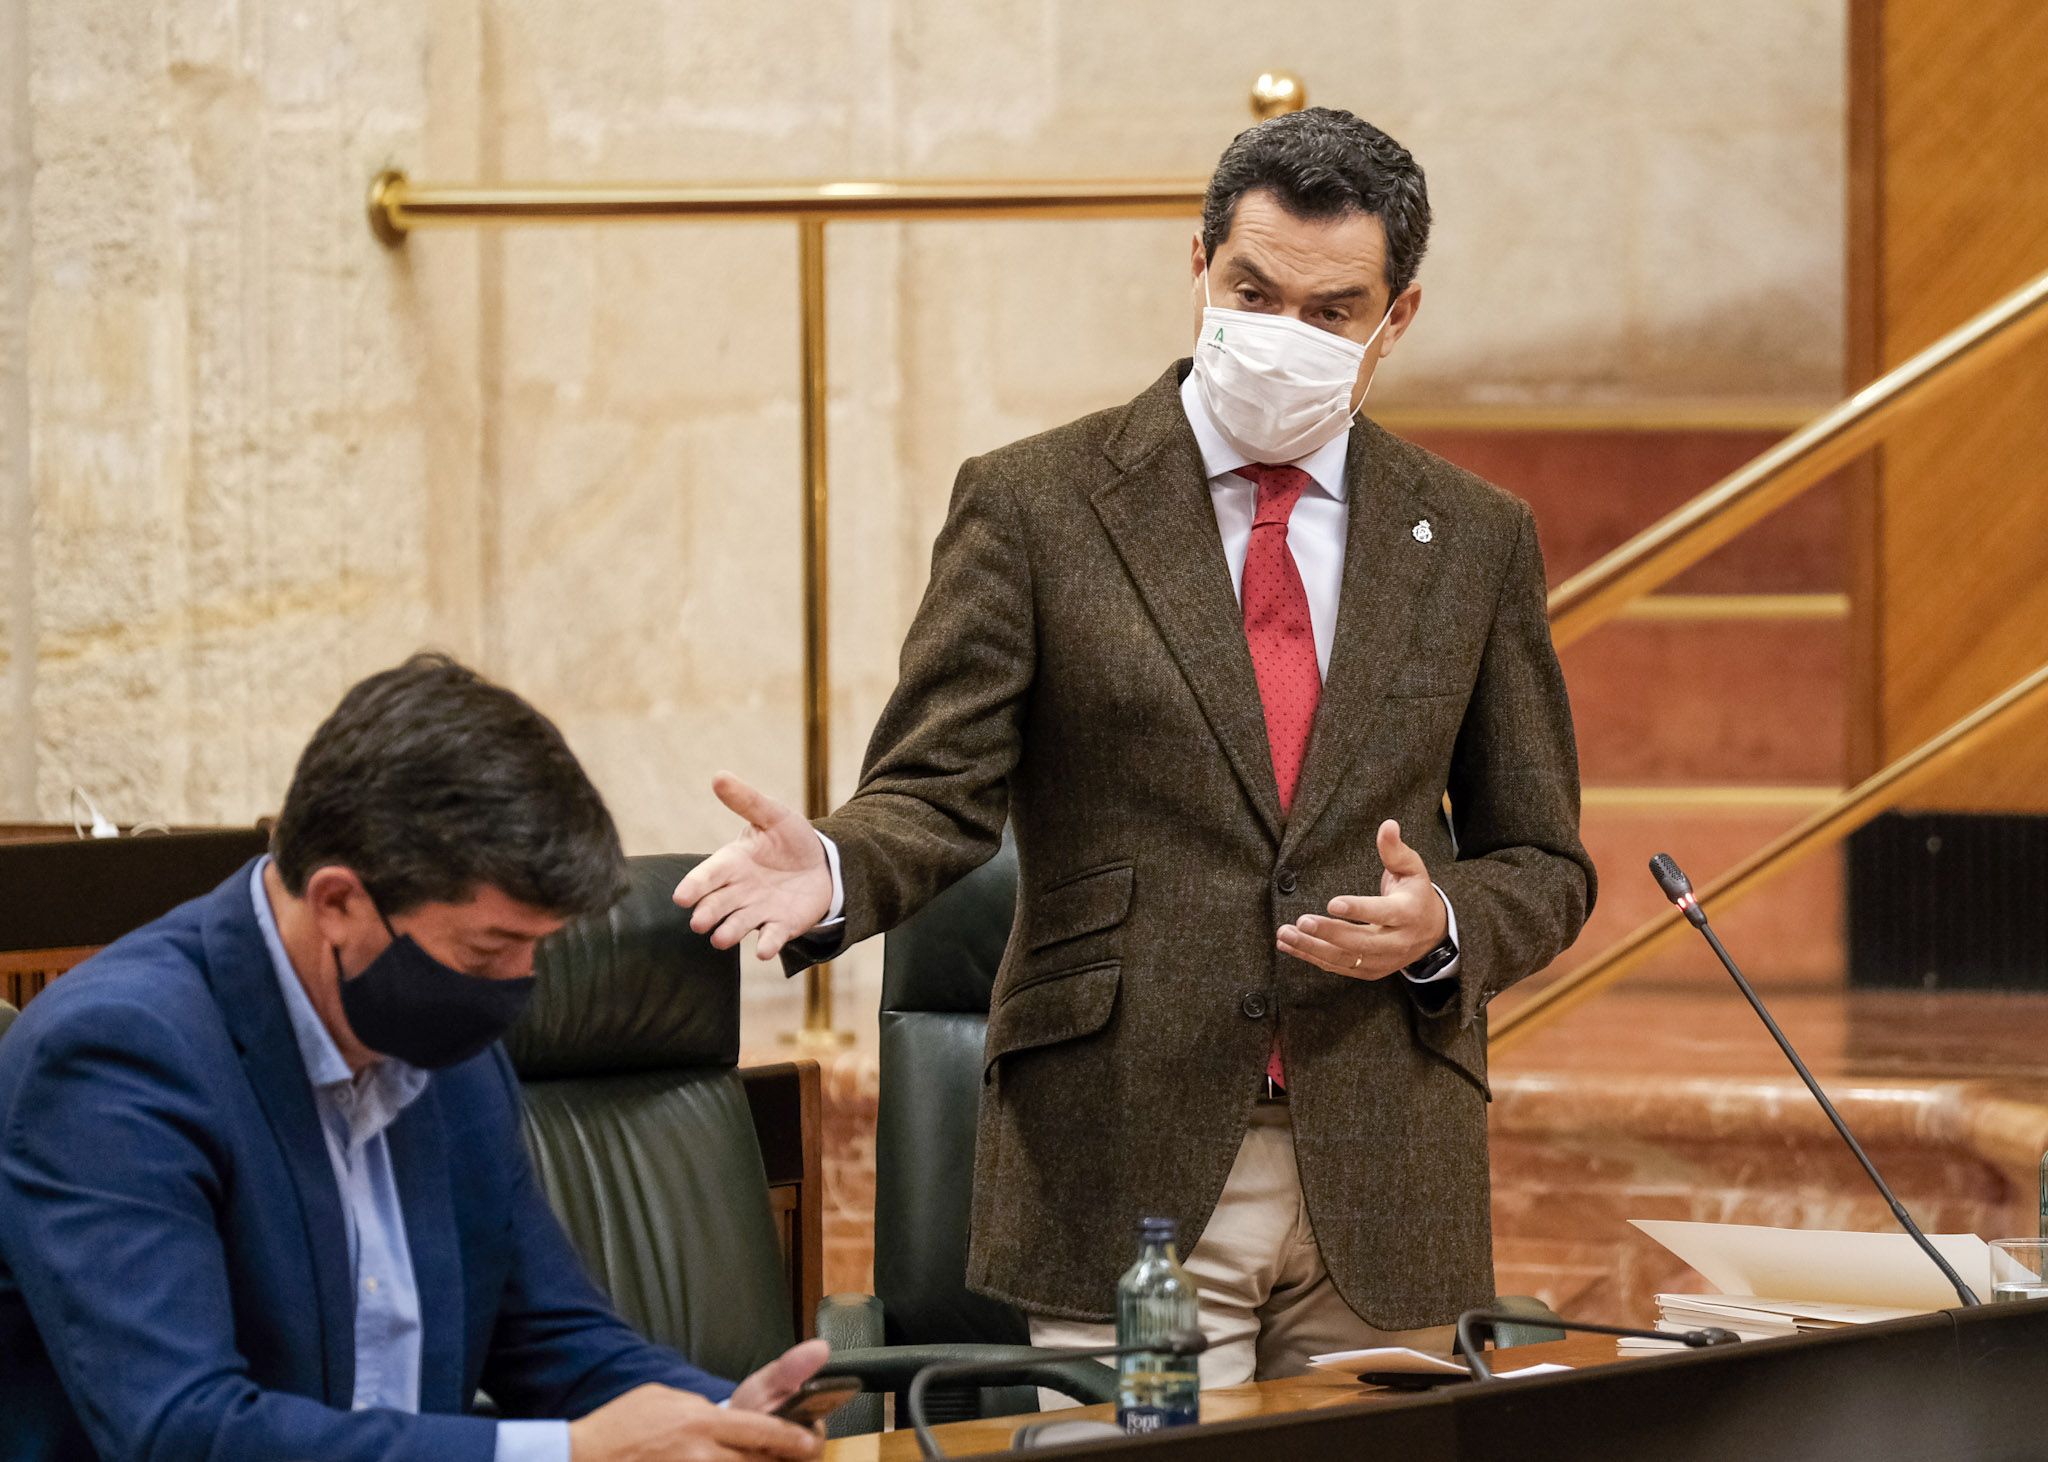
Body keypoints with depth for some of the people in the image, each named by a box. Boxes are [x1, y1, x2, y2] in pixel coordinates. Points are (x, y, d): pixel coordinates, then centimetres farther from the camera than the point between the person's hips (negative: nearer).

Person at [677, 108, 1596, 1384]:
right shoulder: (1034, 505, 2)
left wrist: (1439, 926, -8)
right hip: (1122, 1176, -2)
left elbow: (1545, 870, 14)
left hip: (1383, 1189, 3)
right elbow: (938, 794, -4)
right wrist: (834, 871, -26)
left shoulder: (1476, 540, 10)